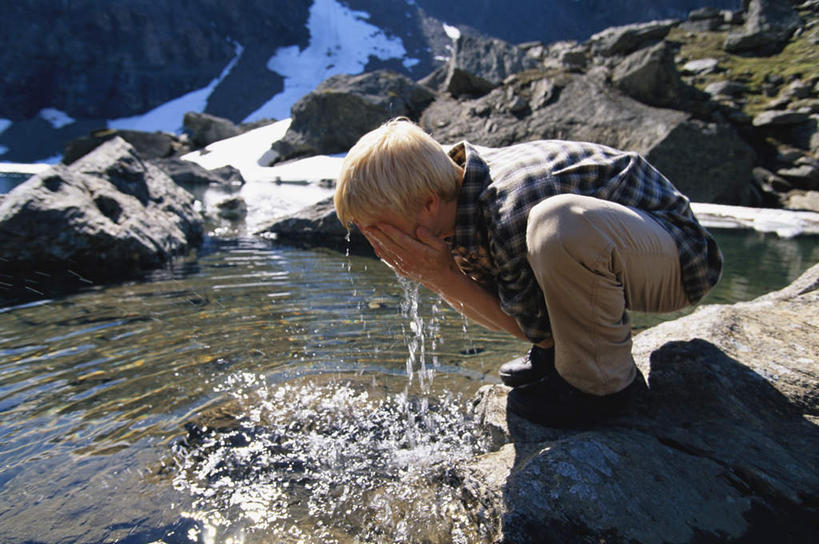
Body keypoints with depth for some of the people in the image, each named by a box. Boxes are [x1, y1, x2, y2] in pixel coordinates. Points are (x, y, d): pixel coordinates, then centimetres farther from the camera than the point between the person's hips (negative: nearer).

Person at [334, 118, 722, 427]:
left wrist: (442, 277, -24)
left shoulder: (511, 217, -33)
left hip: (677, 259, -8)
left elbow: (540, 331, -18)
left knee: (558, 221, -39)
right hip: (594, 248, 8)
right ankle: (559, 357, 10)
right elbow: (496, 311, 2)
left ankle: (601, 380, -14)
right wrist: (436, 278, -17)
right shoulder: (456, 192, -7)